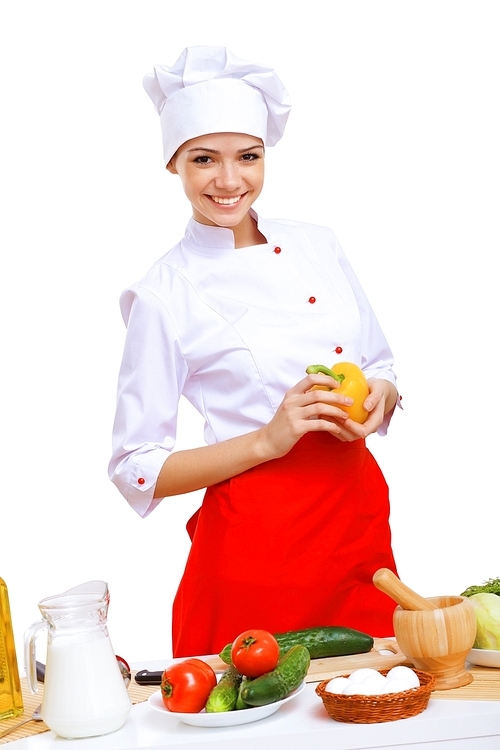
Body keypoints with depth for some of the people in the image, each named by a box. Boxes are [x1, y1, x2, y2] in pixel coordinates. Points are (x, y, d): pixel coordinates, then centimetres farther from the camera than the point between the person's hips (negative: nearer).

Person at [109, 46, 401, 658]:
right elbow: (137, 471, -8)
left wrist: (378, 397, -7)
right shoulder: (164, 294, -8)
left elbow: (380, 367, 16)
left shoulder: (317, 246, 6)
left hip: (360, 515, 5)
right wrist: (267, 440, -18)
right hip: (258, 537, -4)